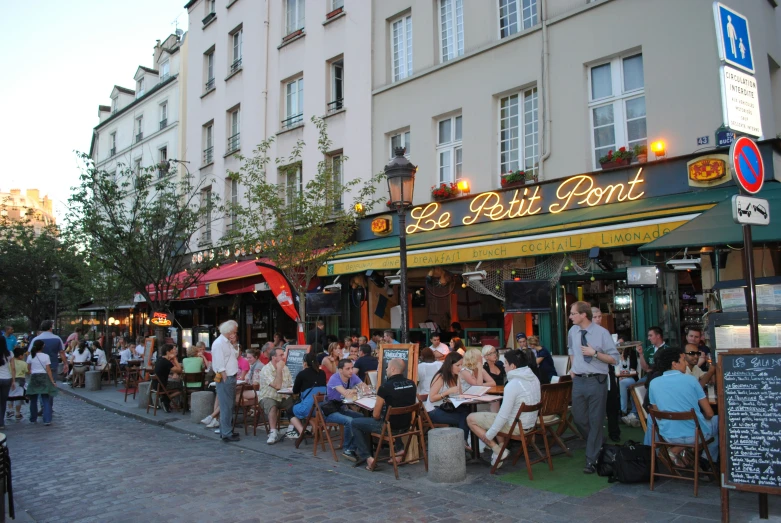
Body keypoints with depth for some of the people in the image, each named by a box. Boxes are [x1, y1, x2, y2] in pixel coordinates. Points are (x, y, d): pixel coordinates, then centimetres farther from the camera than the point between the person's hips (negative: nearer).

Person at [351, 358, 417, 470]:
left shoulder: (385, 386, -19)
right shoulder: (412, 384, -3)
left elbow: (375, 415, -12)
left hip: (389, 426, -6)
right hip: (406, 425, 6)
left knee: (355, 423, 12)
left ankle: (367, 457, 6)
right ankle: (399, 448, 26)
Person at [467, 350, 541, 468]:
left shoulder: (513, 384, -24)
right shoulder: (534, 378, 1)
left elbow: (504, 415, -23)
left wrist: (488, 435, -12)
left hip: (516, 427, -9)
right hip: (530, 423, 9)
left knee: (471, 419, 0)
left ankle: (498, 450, -1)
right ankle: (502, 446, 21)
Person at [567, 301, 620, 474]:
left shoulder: (602, 333, -11)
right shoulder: (572, 332, 5)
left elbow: (614, 359, -9)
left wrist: (595, 353, -19)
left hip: (596, 381, -5)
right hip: (578, 381, 5)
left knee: (595, 421, 3)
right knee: (579, 418, 10)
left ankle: (591, 460, 13)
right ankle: (596, 444, 37)